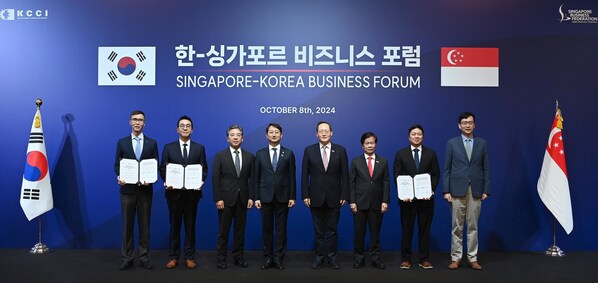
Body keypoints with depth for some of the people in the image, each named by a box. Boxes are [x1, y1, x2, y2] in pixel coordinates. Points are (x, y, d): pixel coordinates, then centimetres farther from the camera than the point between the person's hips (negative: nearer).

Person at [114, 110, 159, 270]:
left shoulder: (152, 143, 5)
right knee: (127, 224, 6)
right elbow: (117, 165, 5)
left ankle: (144, 258, 14)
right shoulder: (122, 142, 6)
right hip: (127, 189, 0)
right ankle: (127, 258, 14)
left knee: (144, 224, 6)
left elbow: (156, 165, 2)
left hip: (145, 189, 0)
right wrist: (119, 177, -15)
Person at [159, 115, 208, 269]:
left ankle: (189, 257, 15)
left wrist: (200, 181, -15)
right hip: (174, 192, 0)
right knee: (174, 225, 8)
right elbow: (163, 168, 3)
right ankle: (173, 257, 17)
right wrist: (167, 182, -15)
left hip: (192, 192, 0)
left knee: (190, 225, 7)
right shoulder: (168, 147, 6)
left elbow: (204, 169, 3)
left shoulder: (200, 148, 7)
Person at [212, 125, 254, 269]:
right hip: (226, 199, -2)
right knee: (223, 230, 5)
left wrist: (251, 197, -2)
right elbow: (215, 179, -5)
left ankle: (238, 257, 18)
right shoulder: (220, 156, 0)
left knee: (240, 229, 8)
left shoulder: (249, 156, 6)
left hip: (242, 199, 2)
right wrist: (218, 199, -11)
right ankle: (221, 258, 15)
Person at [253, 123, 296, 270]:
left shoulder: (289, 153, 3)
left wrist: (292, 197, -3)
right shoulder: (260, 154, 5)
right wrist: (256, 197, -2)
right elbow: (256, 177, 4)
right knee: (267, 228, 6)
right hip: (265, 197, 1)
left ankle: (279, 258, 13)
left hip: (282, 197, -1)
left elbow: (292, 176, 2)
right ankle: (268, 257, 17)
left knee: (281, 228, 4)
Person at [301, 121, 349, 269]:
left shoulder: (340, 150, 1)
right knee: (319, 230, 9)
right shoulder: (309, 150, 1)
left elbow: (344, 175, 0)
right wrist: (305, 195, -5)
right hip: (316, 197, 0)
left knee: (332, 229, 7)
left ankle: (332, 257, 17)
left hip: (334, 197, 0)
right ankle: (319, 257, 19)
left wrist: (344, 195, -4)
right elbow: (305, 175, 1)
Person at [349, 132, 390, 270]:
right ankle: (359, 258, 16)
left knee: (375, 232, 7)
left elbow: (386, 183, 4)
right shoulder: (356, 161, 4)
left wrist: (385, 201, -4)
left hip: (376, 203, 1)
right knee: (359, 232, 5)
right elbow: (351, 183, 1)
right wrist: (352, 201, -6)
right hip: (360, 203, -1)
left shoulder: (383, 161, 7)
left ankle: (375, 258, 15)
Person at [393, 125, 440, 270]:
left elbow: (436, 174, 4)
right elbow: (397, 176, 1)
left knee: (425, 229, 7)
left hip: (426, 198, 1)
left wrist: (431, 190, -11)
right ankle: (405, 259, 15)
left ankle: (424, 259, 16)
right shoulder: (400, 154, 4)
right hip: (407, 198, -1)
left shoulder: (431, 153, 7)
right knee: (406, 229, 6)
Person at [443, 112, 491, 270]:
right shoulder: (452, 143, 3)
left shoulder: (482, 143, 7)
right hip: (457, 190, -1)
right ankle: (456, 258, 12)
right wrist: (446, 191, -5)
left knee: (473, 226, 6)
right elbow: (446, 169, 1)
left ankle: (473, 259, 14)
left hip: (476, 190, 1)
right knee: (457, 227, 4)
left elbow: (486, 168, 6)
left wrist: (486, 190, 0)